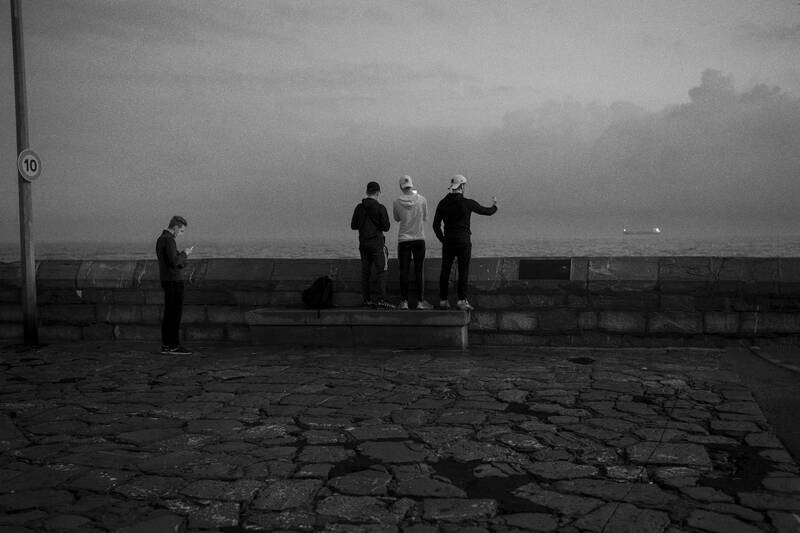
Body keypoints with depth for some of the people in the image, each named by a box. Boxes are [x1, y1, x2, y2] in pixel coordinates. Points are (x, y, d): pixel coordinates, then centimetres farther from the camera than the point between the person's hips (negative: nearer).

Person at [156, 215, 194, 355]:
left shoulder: (161, 239, 16)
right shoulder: (169, 240, -15)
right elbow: (174, 262, -21)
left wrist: (182, 256, 9)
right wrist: (185, 254, -7)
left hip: (166, 280, 10)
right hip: (174, 280, -10)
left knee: (169, 313, 11)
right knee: (176, 313, -7)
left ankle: (166, 345, 13)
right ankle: (173, 346, -6)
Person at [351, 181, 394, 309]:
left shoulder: (359, 207, 5)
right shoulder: (380, 208, -9)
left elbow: (353, 225, 9)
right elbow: (386, 227, -9)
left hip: (363, 243, 5)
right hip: (377, 243, -5)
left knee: (365, 272, 12)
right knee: (382, 271, -4)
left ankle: (365, 299, 14)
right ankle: (381, 300, -12)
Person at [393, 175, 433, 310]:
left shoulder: (397, 202, -6)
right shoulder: (422, 200, -7)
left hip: (403, 240, 0)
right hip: (419, 239, 0)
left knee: (404, 271, 5)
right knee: (419, 271, 5)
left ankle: (404, 302, 6)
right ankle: (420, 301, 6)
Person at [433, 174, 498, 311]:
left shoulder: (443, 203, 2)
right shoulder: (467, 203, -8)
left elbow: (436, 225, 4)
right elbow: (487, 211, 4)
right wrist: (495, 206, 26)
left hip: (448, 241, 3)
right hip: (463, 240, -3)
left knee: (445, 270, 9)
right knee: (463, 270, 2)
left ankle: (443, 300, 12)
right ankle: (462, 300, -1)